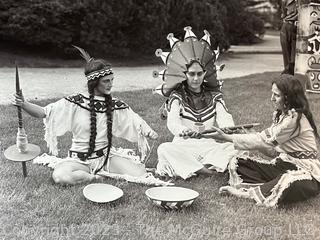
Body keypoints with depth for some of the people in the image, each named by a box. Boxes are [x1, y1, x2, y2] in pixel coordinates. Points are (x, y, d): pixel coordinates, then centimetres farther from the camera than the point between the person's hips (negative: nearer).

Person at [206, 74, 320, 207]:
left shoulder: (295, 117, -18)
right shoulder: (281, 114, 10)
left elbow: (265, 140, -20)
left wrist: (227, 137, -16)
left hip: (305, 170, -8)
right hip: (283, 163, 8)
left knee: (290, 182, -44)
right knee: (237, 162, -5)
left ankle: (246, 191, -25)